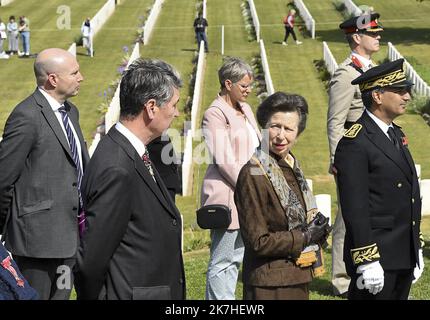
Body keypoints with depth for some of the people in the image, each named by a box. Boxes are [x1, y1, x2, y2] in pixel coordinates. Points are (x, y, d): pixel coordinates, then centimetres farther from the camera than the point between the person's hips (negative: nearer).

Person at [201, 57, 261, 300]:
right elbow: (225, 161, -16)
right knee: (224, 261, -4)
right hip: (228, 198, -9)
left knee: (236, 257, 13)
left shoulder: (245, 109, 16)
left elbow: (257, 149, 20)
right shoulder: (215, 114, -11)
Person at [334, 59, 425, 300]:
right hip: (376, 260, -8)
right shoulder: (355, 144, -15)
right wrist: (367, 261, -20)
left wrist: (416, 249, 19)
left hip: (405, 257, 8)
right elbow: (355, 209, -18)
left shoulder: (396, 135, 14)